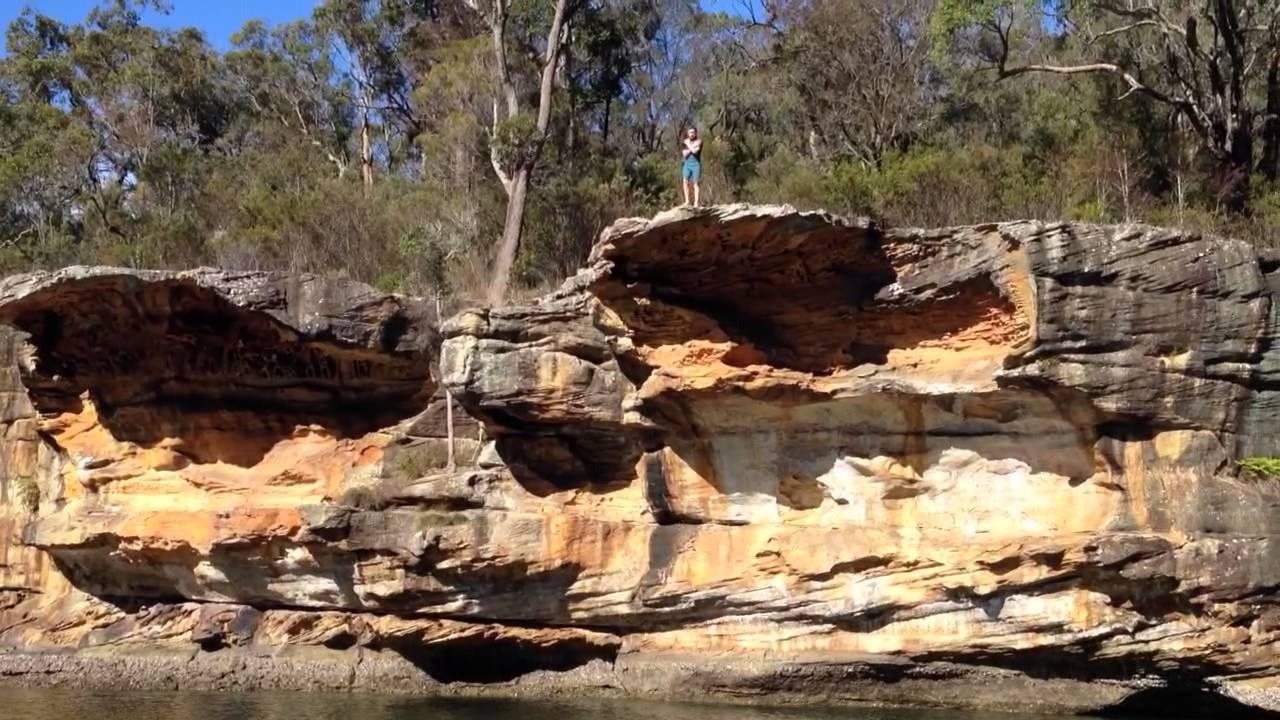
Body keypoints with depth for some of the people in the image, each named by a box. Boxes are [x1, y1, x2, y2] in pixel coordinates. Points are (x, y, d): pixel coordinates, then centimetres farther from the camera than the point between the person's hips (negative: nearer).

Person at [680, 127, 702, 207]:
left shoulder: (699, 141, -1)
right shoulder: (685, 142, 9)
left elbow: (695, 151, -17)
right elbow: (685, 154, -2)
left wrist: (688, 144, -6)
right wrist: (692, 148, -14)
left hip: (696, 164, -3)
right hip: (687, 164, 3)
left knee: (695, 183, -6)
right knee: (686, 181, -11)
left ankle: (696, 202, -8)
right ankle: (687, 200, -8)